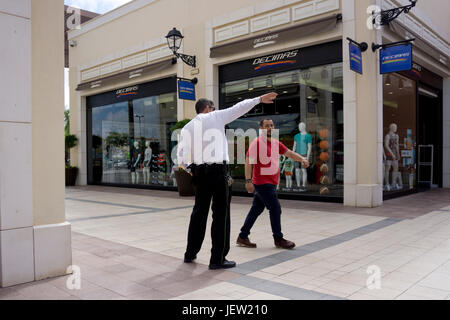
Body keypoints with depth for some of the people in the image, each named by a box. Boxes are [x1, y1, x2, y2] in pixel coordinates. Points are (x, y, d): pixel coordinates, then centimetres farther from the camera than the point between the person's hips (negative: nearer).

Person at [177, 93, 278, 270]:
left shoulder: (187, 127, 12)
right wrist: (259, 99, 12)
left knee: (199, 212, 16)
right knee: (221, 214, 1)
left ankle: (190, 253, 27)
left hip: (199, 173, 6)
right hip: (218, 171, -5)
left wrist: (190, 170, 22)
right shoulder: (215, 117, 2)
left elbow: (181, 156, 7)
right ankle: (217, 259, 5)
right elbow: (239, 108, 3)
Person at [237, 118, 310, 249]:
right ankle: (278, 239, 8)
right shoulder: (257, 142, -11)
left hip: (271, 182, 8)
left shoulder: (276, 143, 11)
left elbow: (289, 153, 9)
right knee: (275, 208, -5)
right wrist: (248, 181, -22)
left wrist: (302, 159, -10)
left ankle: (242, 237, 21)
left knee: (256, 209, 12)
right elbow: (248, 161, -15)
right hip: (262, 183, -8)